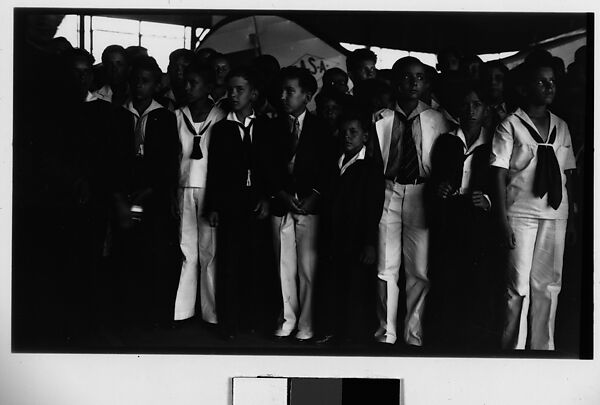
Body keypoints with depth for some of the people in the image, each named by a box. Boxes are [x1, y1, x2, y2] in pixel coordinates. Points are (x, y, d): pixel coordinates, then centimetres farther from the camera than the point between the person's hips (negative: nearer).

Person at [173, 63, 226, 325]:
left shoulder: (221, 119, 1)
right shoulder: (178, 117, 9)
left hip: (212, 191, -2)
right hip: (184, 190, 2)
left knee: (210, 251, -1)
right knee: (185, 250, 3)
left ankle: (211, 311, 5)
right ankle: (181, 309, 8)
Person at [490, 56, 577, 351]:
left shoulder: (560, 127, 13)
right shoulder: (510, 125, -1)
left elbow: (567, 174, 15)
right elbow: (499, 175, -6)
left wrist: (571, 217, 10)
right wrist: (502, 221, -12)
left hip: (555, 215, 4)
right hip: (521, 214, -4)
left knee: (548, 284, 5)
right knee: (519, 286, -3)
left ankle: (542, 347, 14)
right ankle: (513, 347, 6)